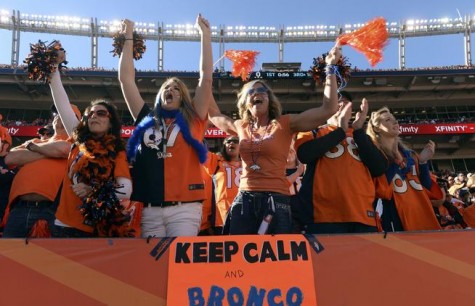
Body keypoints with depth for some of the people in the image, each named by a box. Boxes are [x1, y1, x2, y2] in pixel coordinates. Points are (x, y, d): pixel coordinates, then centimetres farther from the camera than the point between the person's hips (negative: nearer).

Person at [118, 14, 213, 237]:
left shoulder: (193, 120, 11)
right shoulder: (147, 119, 17)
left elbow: (206, 77, 6)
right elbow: (126, 79, 18)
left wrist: (205, 35, 9)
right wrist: (128, 38, 21)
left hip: (185, 208, -2)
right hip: (150, 210, 3)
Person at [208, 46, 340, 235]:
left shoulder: (285, 124, 3)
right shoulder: (241, 127, 15)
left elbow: (328, 109, -4)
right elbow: (214, 114, 34)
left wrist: (330, 68, -5)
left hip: (276, 201, -3)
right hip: (244, 201, 4)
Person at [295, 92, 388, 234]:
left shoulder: (360, 136, 22)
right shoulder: (313, 131, 15)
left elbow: (379, 169, 6)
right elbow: (304, 154, -8)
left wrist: (358, 130, 0)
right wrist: (341, 130, -3)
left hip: (362, 215, 3)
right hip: (325, 216, -3)